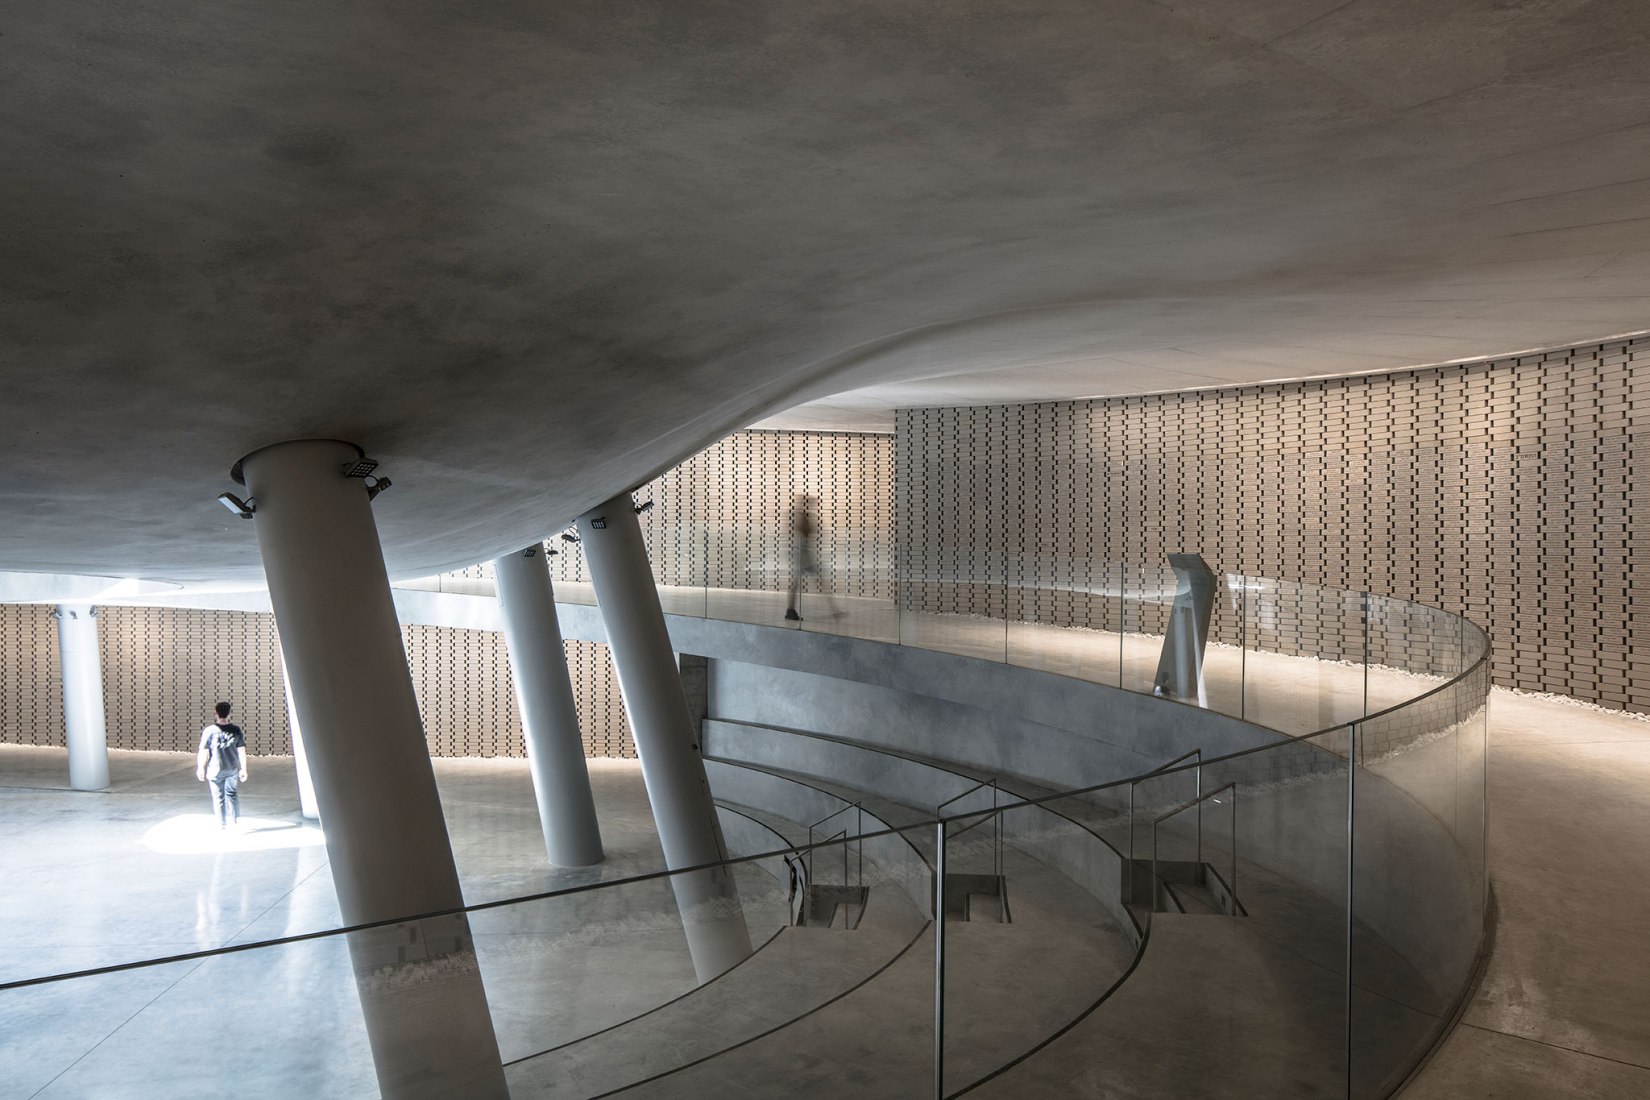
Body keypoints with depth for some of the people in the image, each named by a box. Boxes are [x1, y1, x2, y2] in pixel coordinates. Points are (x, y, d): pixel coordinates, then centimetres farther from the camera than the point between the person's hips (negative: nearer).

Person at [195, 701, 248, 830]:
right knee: (232, 793, 21)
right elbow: (242, 751, -4)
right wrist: (243, 769, 4)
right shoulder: (236, 730, -6)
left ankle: (222, 824, 17)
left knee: (218, 797, 10)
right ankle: (235, 818, 20)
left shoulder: (209, 731, -14)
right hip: (233, 769, 2)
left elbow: (203, 752, -9)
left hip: (216, 770, -2)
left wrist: (200, 769, 4)